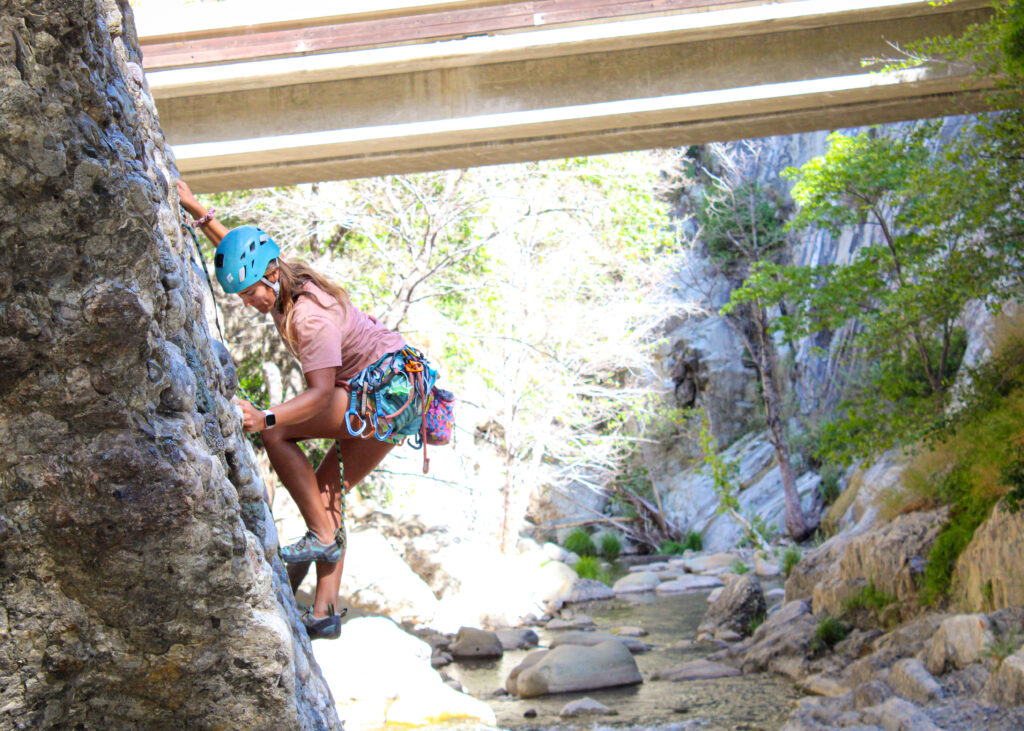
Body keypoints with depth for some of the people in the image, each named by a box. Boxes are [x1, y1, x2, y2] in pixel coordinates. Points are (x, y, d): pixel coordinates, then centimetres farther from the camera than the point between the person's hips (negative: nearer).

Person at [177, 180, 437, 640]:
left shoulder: (310, 315, -25)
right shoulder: (287, 283, 3)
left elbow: (321, 393, -31)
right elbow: (237, 247, 22)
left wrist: (264, 419, -43)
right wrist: (195, 210, 16)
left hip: (390, 391, -10)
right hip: (388, 399, 10)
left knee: (276, 431, -18)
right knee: (326, 491, 8)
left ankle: (322, 537, -12)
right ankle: (324, 613, 9)